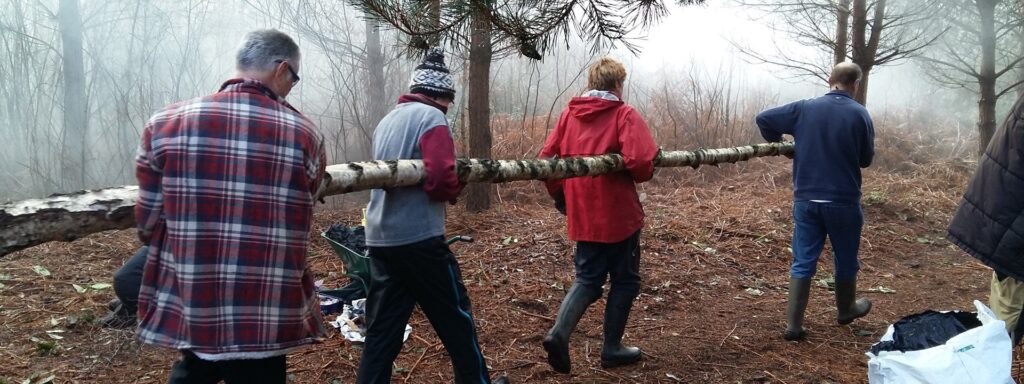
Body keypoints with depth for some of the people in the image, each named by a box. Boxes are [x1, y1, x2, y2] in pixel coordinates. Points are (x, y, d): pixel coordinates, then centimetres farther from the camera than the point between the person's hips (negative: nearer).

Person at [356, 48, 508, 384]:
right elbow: (440, 180, -20)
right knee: (455, 318, 8)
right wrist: (458, 184, 2)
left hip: (379, 238, 8)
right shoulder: (432, 117, -8)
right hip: (418, 237, -7)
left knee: (382, 327, 9)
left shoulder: (388, 119, 16)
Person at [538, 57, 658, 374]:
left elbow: (546, 158, 4)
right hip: (619, 215, -4)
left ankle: (559, 332, -8)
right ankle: (612, 349, 20)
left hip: (582, 216, 5)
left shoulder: (569, 114, 5)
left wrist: (560, 196, 15)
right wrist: (645, 175, -2)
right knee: (624, 280, 13)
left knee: (587, 279, 15)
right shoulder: (624, 114, -9)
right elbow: (639, 160, -24)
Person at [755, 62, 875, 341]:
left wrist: (777, 142, 16)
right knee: (845, 259, 19)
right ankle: (846, 309, 40)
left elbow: (763, 118, -1)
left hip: (806, 200, 2)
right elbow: (866, 159, 0)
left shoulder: (804, 108, -3)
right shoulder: (859, 114, -8)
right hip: (843, 201, -2)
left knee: (803, 262, 6)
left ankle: (793, 324, 3)